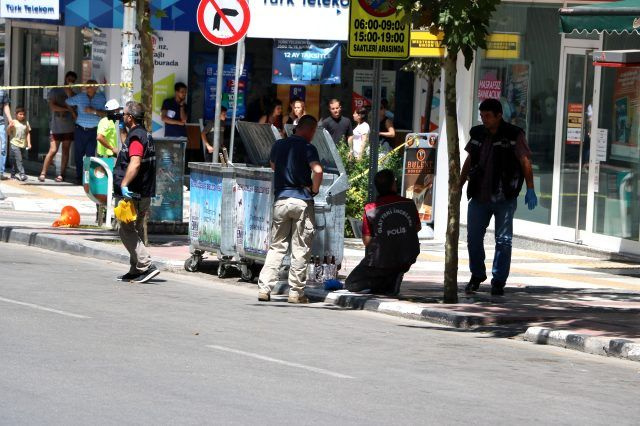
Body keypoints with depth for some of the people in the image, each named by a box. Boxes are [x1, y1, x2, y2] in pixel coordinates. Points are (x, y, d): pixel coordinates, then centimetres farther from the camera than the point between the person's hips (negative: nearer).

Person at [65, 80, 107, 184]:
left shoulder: (101, 98, 2)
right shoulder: (80, 97, 6)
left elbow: (105, 114, -5)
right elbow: (67, 103, 20)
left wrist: (94, 111, -17)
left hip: (93, 131, -2)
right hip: (80, 130, 2)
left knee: (90, 155, -5)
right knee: (78, 154, 3)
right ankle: (79, 177, 11)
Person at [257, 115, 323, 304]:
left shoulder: (278, 145, 10)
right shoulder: (307, 148, -8)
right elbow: (317, 170, -22)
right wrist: (314, 189, -6)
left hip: (281, 199, 5)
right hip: (302, 201, -4)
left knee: (276, 246, 10)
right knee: (301, 249, 3)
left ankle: (264, 288, 2)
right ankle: (296, 292, 3)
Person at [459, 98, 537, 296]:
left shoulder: (514, 135, -6)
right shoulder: (477, 134, 9)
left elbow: (525, 163, -9)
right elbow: (469, 161, 19)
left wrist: (530, 190, -17)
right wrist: (459, 186, 19)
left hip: (504, 197, -4)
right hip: (479, 197, 4)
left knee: (503, 240, 1)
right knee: (473, 237, 5)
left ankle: (499, 281, 8)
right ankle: (477, 276, 22)